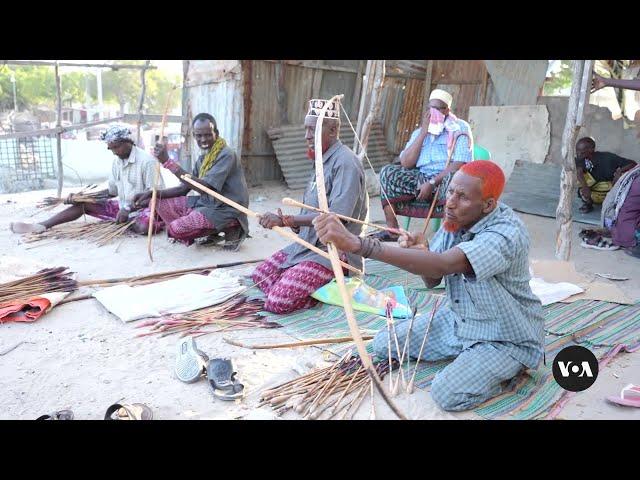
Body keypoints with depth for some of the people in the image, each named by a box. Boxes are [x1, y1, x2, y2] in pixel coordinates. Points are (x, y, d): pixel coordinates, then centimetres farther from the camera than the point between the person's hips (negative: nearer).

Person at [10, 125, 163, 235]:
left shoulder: (146, 161, -17)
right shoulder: (117, 161, 7)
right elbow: (112, 191, 14)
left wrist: (128, 209, -21)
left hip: (143, 208, -7)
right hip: (122, 207, 7)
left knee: (143, 227, -40)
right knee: (83, 203, -1)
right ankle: (41, 226, -7)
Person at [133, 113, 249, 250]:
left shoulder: (226, 155, -17)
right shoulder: (203, 158, 10)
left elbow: (204, 187, -28)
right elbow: (184, 188, 11)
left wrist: (167, 162, -29)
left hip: (226, 210, -9)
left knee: (176, 228, -22)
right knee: (162, 203, 5)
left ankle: (230, 229, -4)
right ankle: (214, 232, 2)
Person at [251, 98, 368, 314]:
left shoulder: (345, 163, -17)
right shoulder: (322, 160, 12)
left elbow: (336, 216, -26)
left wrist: (286, 221, -26)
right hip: (307, 244, 10)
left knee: (277, 302, -17)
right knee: (260, 276, 11)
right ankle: (323, 288, 9)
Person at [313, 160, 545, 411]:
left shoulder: (507, 232, -32)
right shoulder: (456, 218, -8)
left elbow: (442, 265, -48)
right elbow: (433, 279, -1)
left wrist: (357, 244, -55)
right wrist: (421, 254, -26)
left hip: (505, 337, -7)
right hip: (456, 318, 7)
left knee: (447, 393, -25)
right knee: (384, 344, 2)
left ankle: (508, 371, 4)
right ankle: (465, 355, 17)